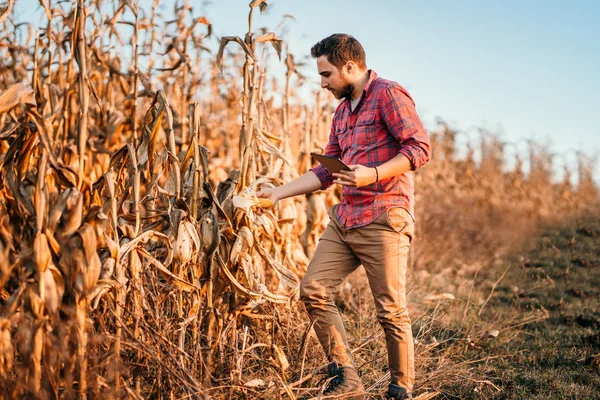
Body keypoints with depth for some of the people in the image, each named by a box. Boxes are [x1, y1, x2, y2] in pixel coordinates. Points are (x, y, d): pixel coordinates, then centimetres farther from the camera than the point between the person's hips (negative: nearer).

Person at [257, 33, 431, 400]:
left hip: (384, 219, -9)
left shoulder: (389, 95, -6)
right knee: (314, 290, 0)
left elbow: (420, 147, -15)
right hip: (344, 218, 9)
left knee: (391, 309, -4)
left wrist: (374, 174, -25)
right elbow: (327, 171, 22)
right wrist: (279, 192, 16)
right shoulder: (343, 111, 21)